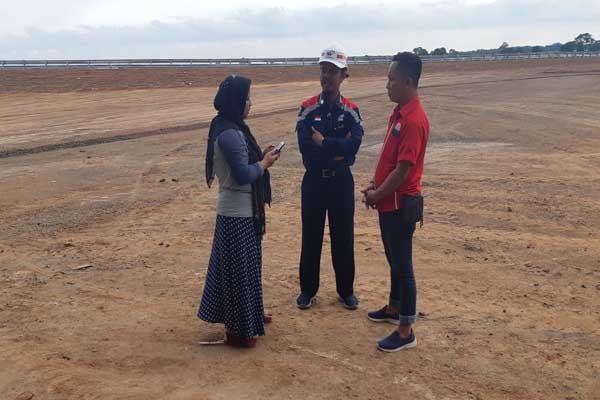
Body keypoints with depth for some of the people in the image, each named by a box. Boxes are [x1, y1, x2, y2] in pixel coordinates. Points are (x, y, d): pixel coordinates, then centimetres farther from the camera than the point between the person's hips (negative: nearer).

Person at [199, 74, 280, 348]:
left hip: (240, 209, 10)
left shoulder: (230, 128, 10)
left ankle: (248, 314, 36)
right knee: (238, 267, 0)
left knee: (245, 265, 21)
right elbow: (243, 175, -26)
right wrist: (265, 163, -11)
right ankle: (237, 329, 12)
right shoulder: (229, 134, -22)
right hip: (238, 212, -10)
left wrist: (261, 156, 3)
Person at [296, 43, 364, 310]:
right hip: (314, 180, 0)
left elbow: (354, 144, -17)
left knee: (344, 237, 9)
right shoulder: (308, 109, -2)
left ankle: (346, 290, 25)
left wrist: (323, 143, -18)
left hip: (342, 180, 0)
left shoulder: (351, 111, 0)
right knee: (311, 236, 9)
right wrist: (338, 149, -16)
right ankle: (308, 290, 24)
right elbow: (305, 147, -16)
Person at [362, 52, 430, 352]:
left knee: (402, 265, 0)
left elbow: (402, 170, -23)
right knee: (393, 260, 22)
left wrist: (376, 196, -12)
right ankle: (394, 309, 40)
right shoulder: (399, 112, 9)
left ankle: (406, 331, 11)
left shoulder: (414, 120, -23)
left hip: (400, 204, -10)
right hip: (389, 202, 10)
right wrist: (374, 185, 7)